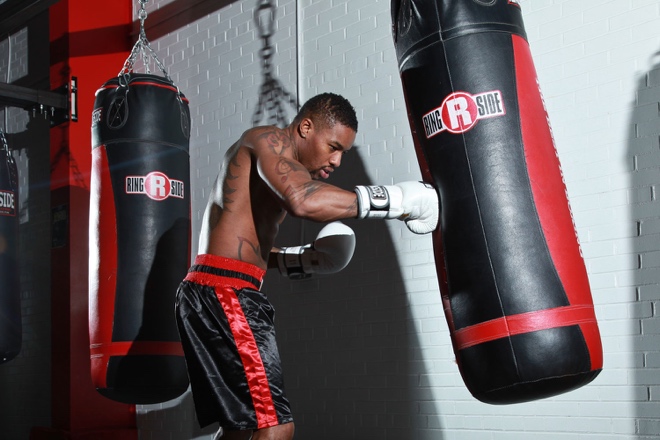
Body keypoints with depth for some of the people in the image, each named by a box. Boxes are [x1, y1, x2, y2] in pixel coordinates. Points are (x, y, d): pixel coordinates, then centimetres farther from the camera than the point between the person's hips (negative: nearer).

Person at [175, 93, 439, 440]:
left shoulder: (266, 165, 25)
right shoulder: (269, 140, -6)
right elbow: (303, 200, -28)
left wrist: (300, 261, 14)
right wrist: (397, 198, -23)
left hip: (208, 294, 11)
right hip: (225, 294, -11)